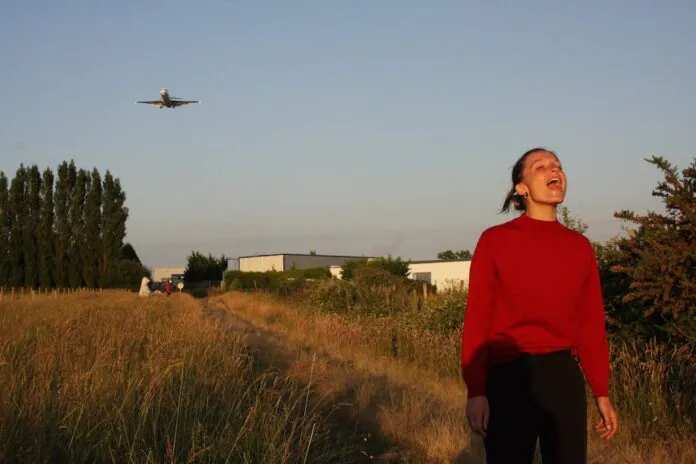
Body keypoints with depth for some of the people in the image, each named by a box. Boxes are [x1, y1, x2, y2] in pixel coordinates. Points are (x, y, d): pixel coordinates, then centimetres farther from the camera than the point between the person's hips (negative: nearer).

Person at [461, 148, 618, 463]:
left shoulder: (579, 246, 6)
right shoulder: (495, 241, -5)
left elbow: (591, 325, 9)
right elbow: (477, 319, -6)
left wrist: (601, 393, 8)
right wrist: (475, 390, -10)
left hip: (564, 376, 4)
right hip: (509, 377, -3)